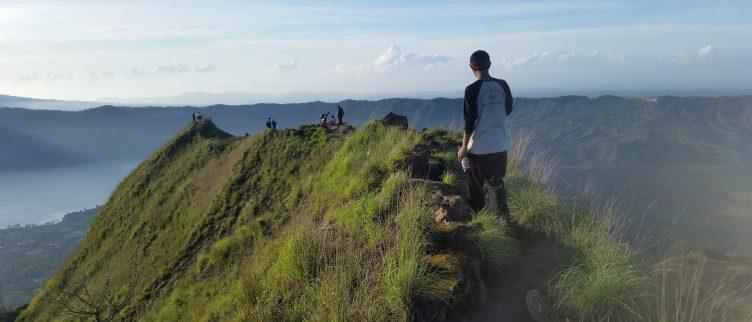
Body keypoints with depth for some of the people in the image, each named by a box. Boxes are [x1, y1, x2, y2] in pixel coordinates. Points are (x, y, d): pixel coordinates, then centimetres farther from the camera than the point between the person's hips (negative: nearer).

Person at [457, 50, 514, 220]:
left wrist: (464, 147, -5)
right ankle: (505, 218, 25)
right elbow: (508, 110, 12)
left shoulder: (472, 89, -15)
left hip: (478, 148, -5)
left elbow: (469, 121, -14)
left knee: (475, 187, 10)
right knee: (498, 184, 19)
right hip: (500, 146, 5)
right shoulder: (502, 85, -1)